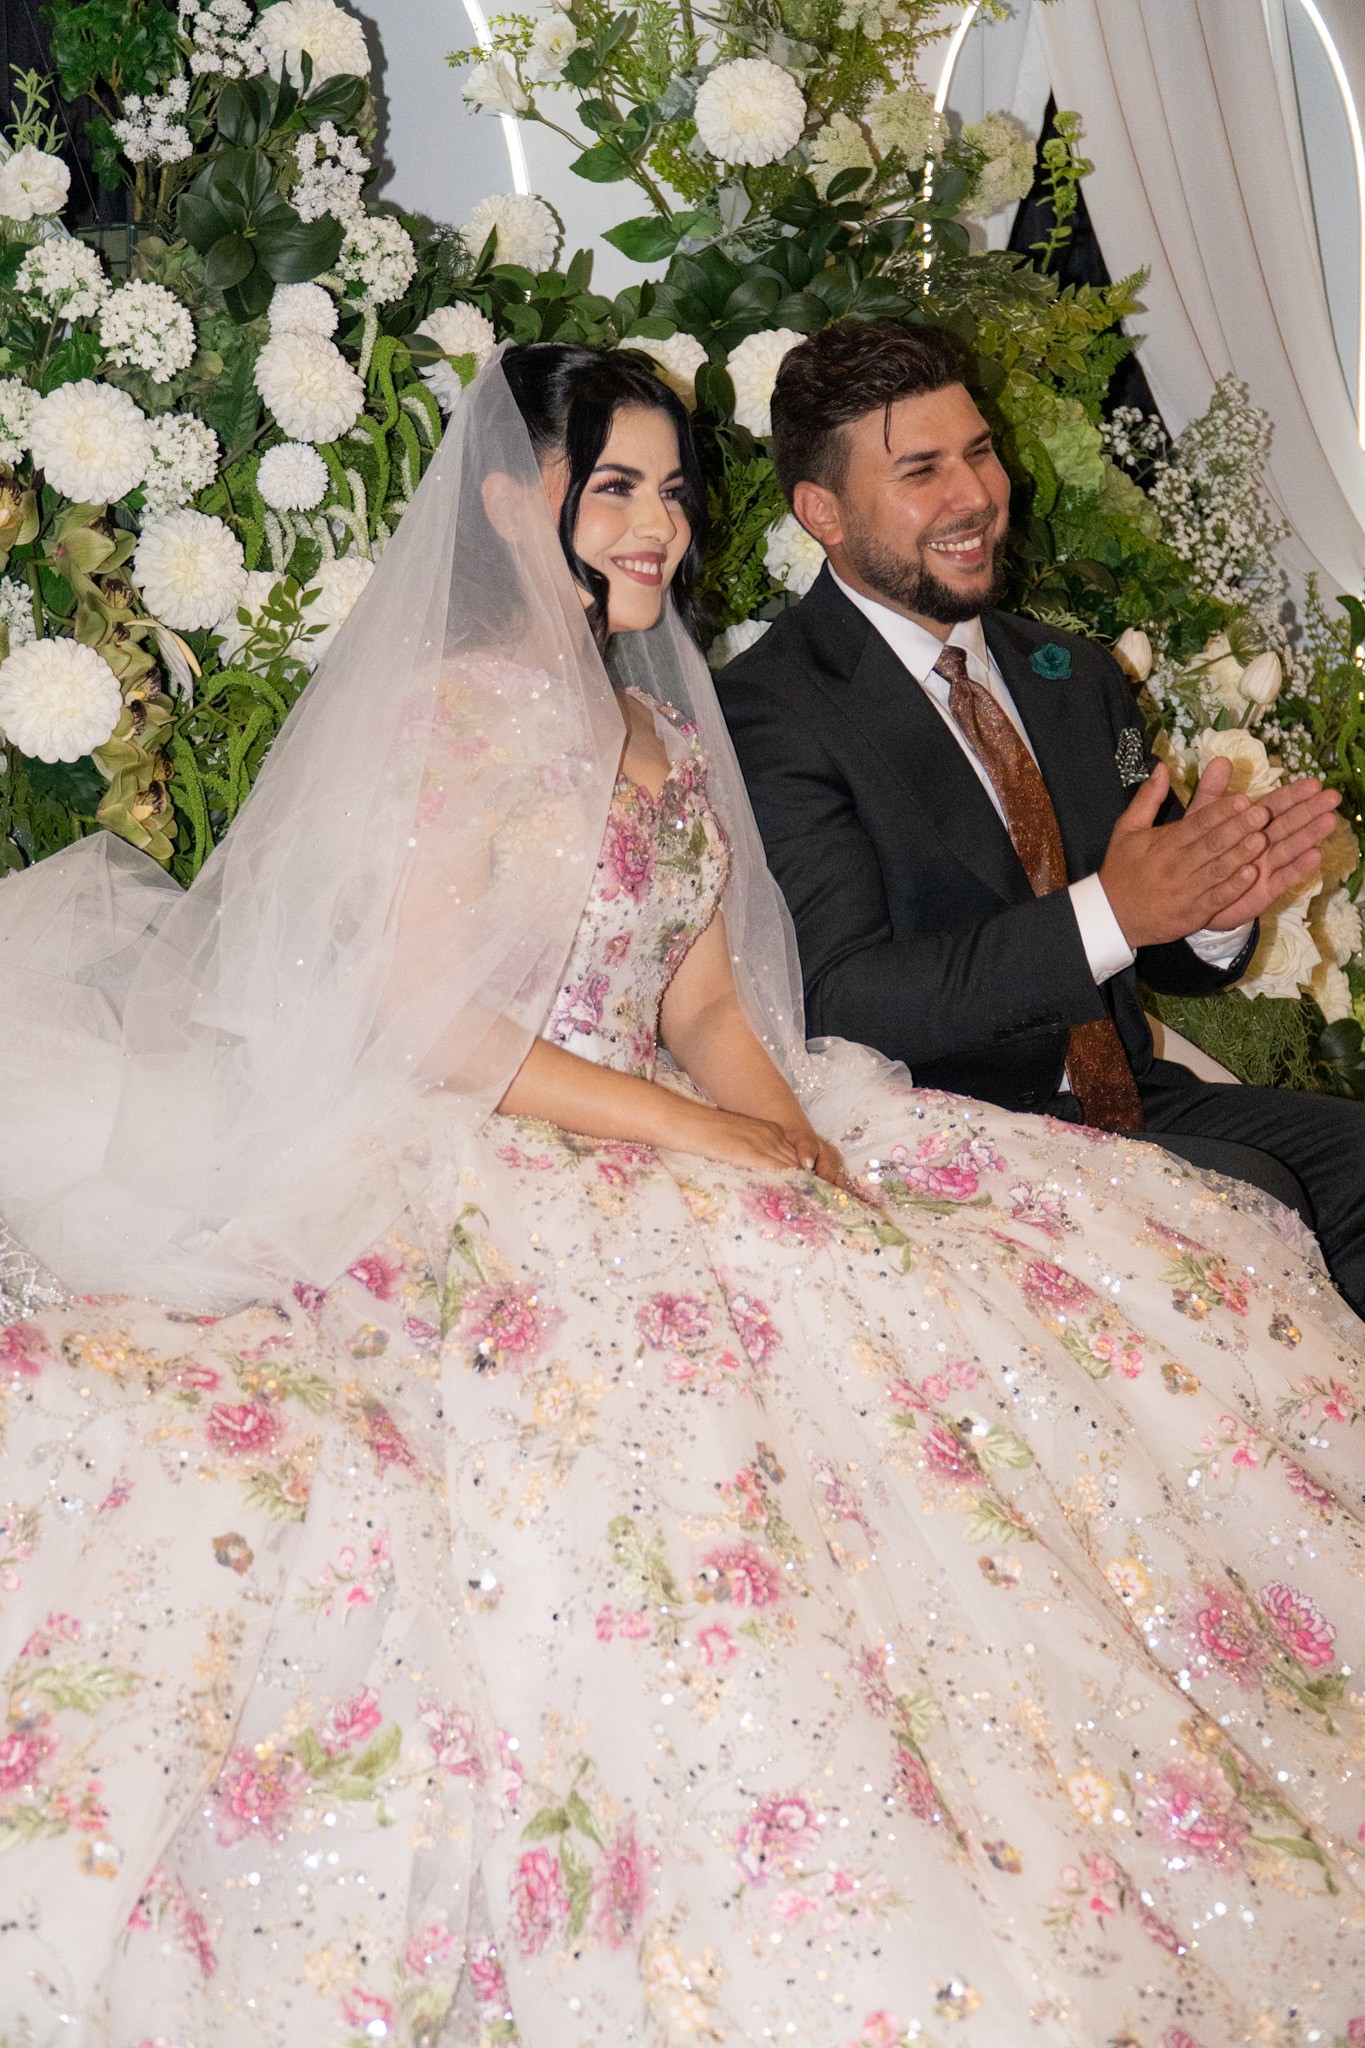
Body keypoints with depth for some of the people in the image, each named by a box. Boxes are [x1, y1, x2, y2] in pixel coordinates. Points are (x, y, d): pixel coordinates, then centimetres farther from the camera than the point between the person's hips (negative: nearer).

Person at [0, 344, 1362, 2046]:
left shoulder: (667, 730, 18)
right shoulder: (463, 705, -7)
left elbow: (704, 1002, 13)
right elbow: (417, 1014, -14)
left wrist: (792, 1136, -7)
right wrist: (686, 1128, -17)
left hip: (672, 1142, 8)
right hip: (489, 1180, -8)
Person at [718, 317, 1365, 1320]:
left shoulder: (1077, 677, 16)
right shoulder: (775, 709, -7)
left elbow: (1164, 958, 18)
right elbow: (840, 1000, -17)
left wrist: (1214, 905, -8)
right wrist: (1107, 912, -24)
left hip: (1132, 1104, 7)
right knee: (1248, 1197, -27)